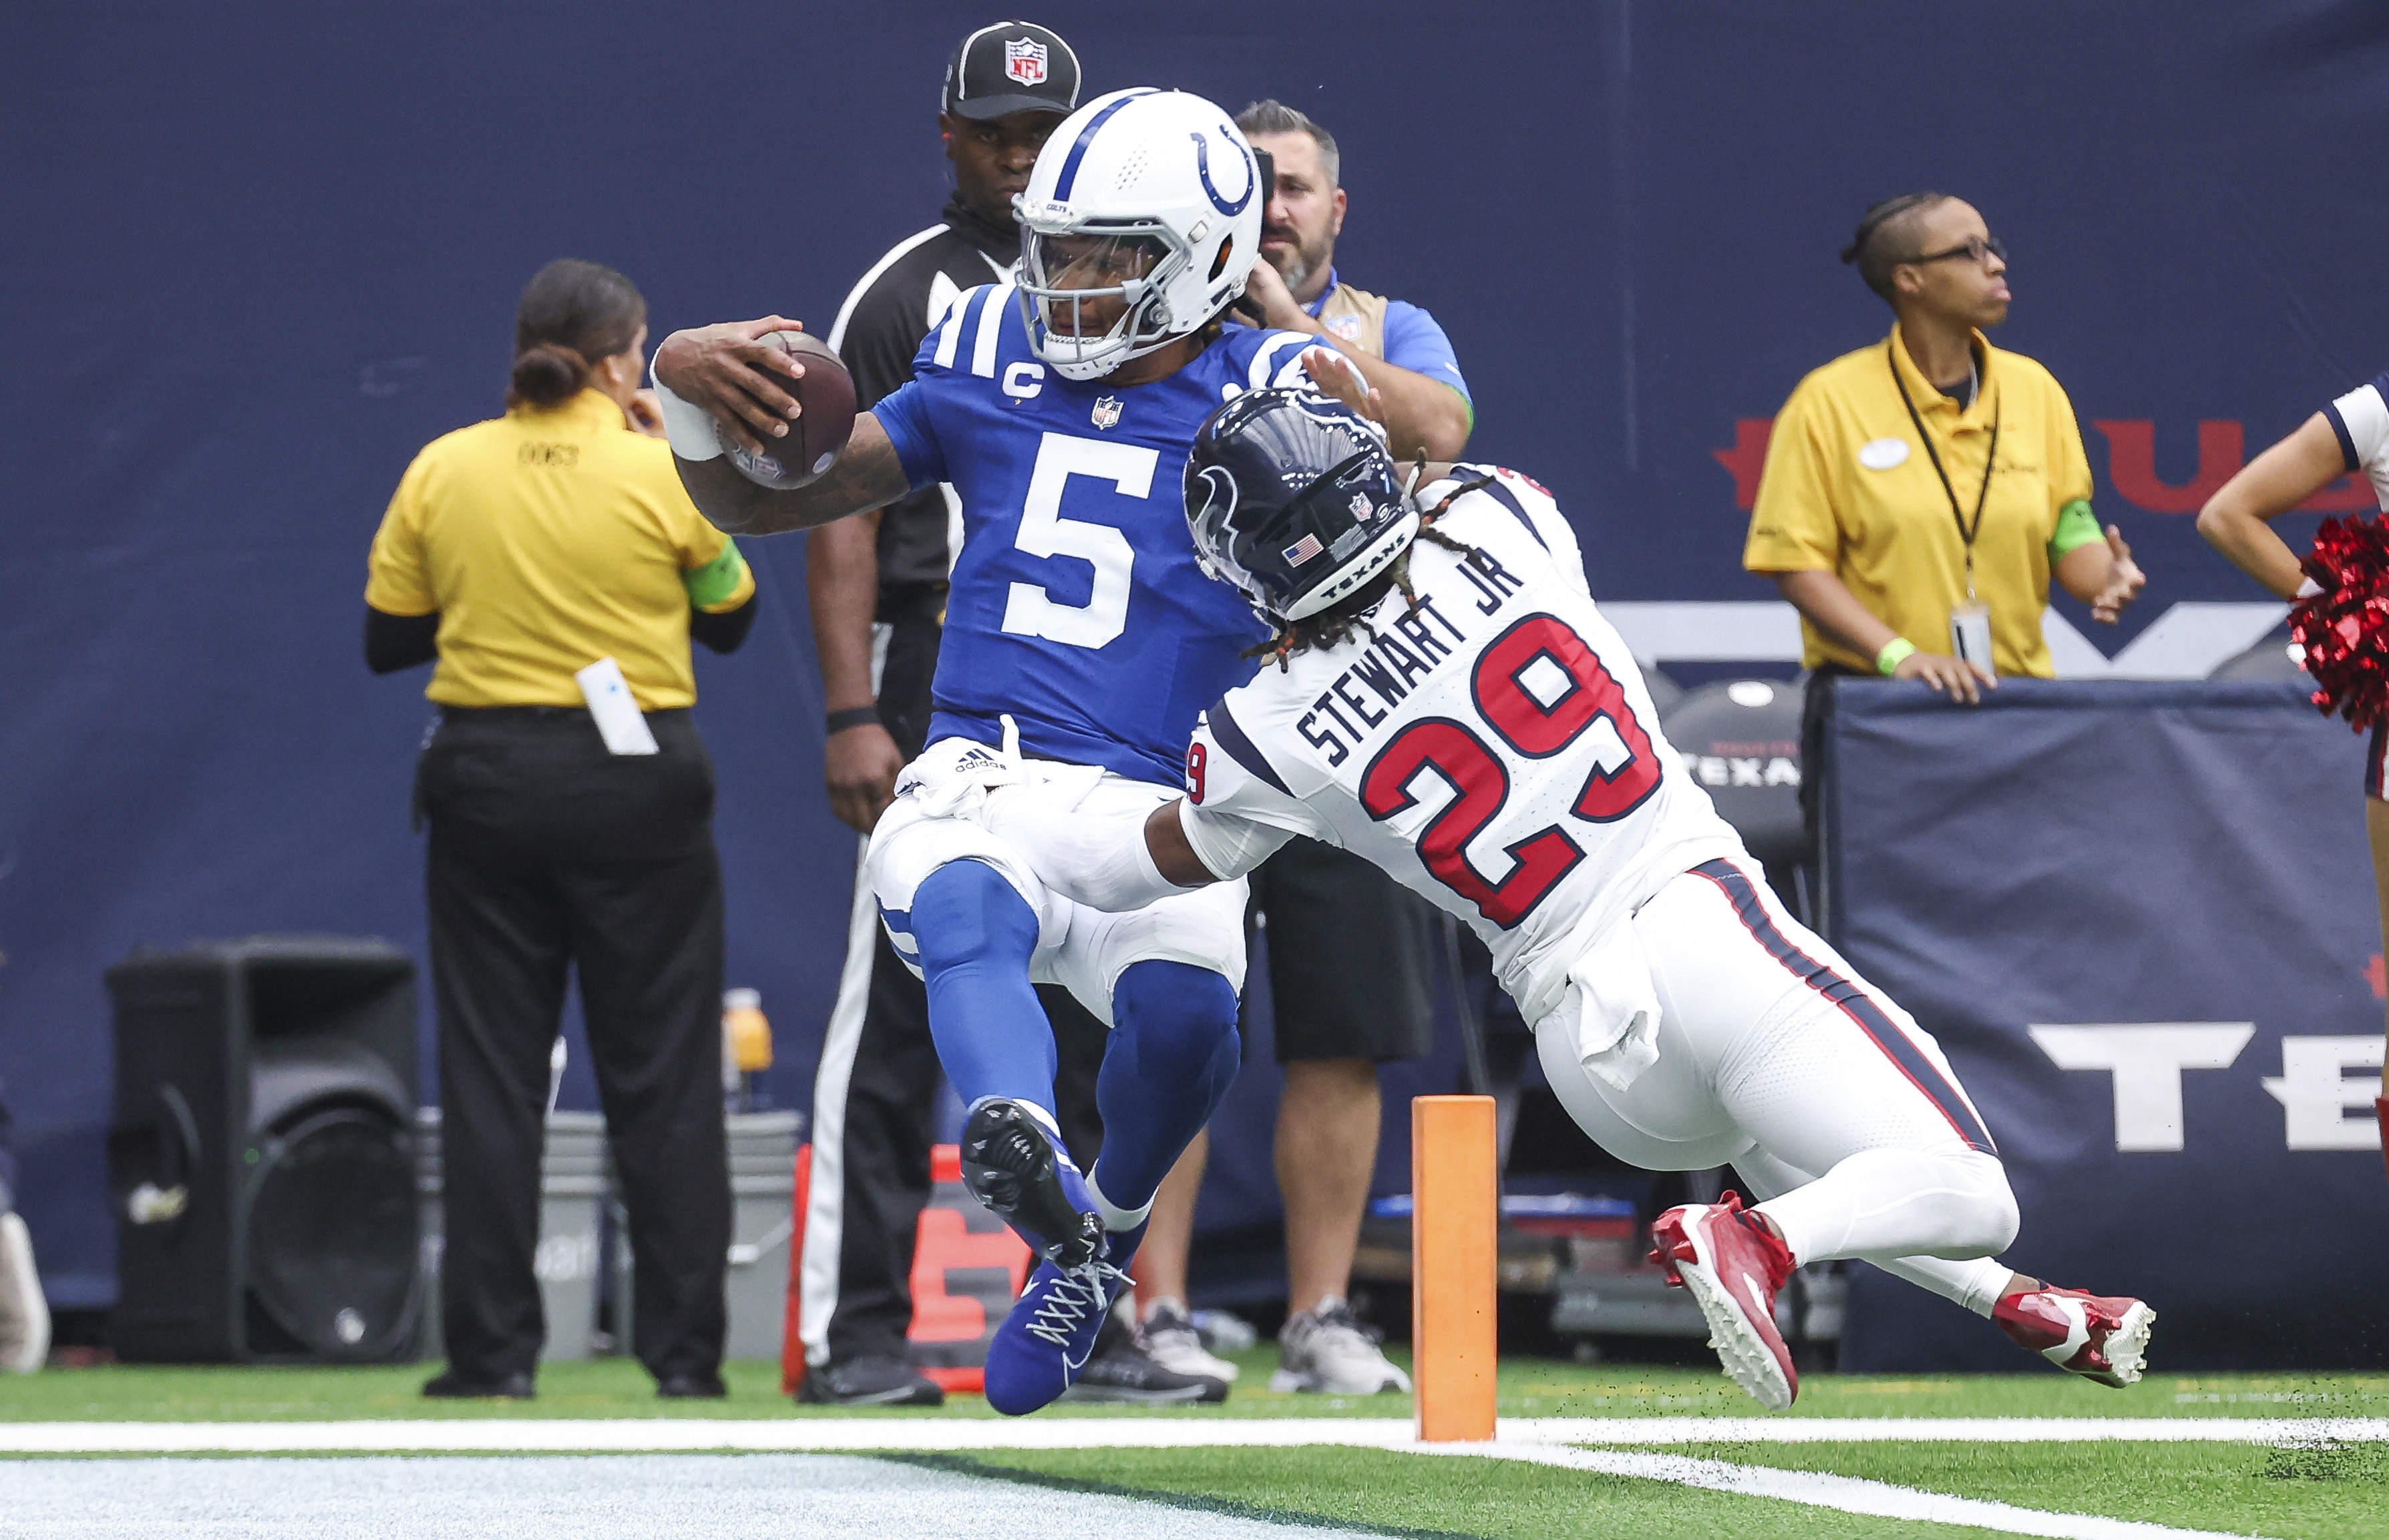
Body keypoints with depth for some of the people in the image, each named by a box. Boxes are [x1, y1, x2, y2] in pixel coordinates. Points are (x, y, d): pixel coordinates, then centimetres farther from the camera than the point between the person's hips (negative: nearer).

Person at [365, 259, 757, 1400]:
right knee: (661, 1077, 5)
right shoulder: (667, 476, -7)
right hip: (634, 785, -2)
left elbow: (386, 640, 6)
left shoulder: (439, 473, 0)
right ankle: (683, 1348, 5)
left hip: (484, 785, 2)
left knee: (490, 1074, 5)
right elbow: (729, 617, 8)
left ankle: (493, 1350, 3)